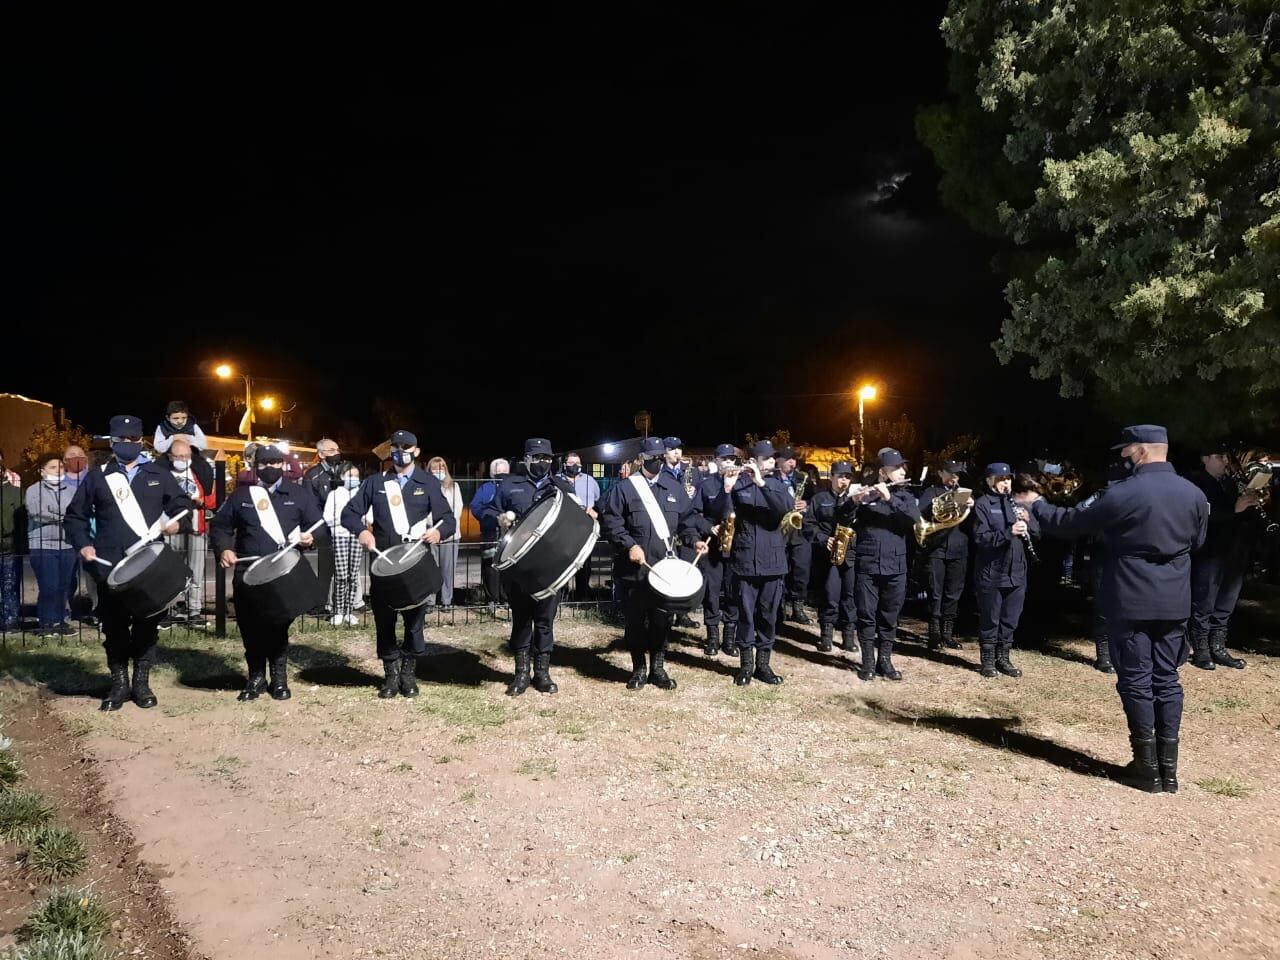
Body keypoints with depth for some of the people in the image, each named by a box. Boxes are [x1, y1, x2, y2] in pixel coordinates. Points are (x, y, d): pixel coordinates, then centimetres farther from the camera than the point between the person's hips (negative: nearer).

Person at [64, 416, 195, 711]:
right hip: (110, 565, 0)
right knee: (114, 625, 5)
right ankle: (119, 683, 17)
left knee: (147, 623, 5)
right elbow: (75, 516, 12)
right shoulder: (97, 477, 9)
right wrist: (83, 544, -3)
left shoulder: (159, 474, 10)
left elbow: (183, 505, 10)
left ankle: (142, 682, 18)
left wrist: (178, 522, -12)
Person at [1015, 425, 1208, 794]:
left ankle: (1147, 767, 7)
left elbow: (1070, 523, -5)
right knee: (1166, 678, 11)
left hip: (1130, 602, -5)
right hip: (1174, 603, 5)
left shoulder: (1122, 494, -15)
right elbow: (1196, 542, 18)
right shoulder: (1194, 494, 2)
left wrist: (1036, 504, 10)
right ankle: (1168, 767, 15)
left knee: (1135, 680, 3)